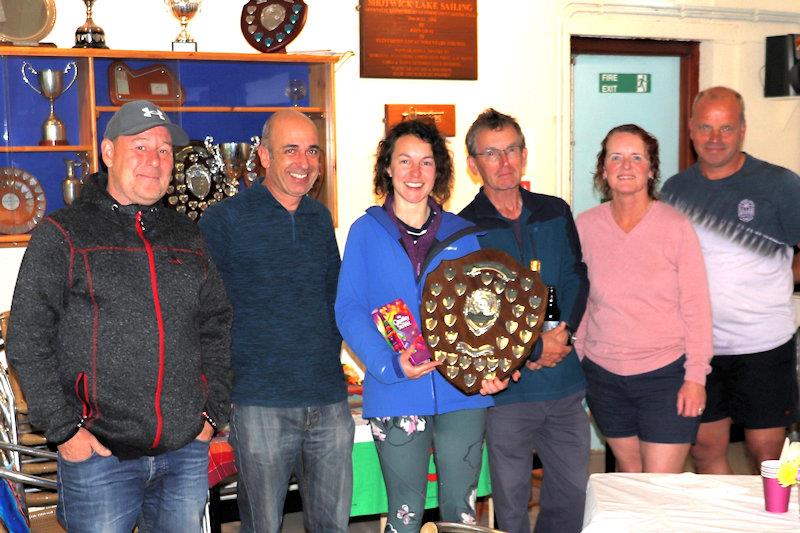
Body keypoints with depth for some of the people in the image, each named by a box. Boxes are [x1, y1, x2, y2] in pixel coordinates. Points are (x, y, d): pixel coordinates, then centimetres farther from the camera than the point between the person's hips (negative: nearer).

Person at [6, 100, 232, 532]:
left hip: (187, 451, 4)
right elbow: (27, 340, -5)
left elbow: (216, 324, 16)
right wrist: (63, 429, -10)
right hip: (99, 453, -4)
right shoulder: (61, 234, -2)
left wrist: (214, 410, 7)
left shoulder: (186, 237, 12)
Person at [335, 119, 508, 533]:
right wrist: (390, 363, -21)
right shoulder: (366, 231, 3)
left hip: (463, 393, 2)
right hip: (397, 395, -2)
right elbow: (349, 310, -5)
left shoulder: (462, 233, 9)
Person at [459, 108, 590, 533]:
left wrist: (561, 337, -9)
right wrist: (533, 349, -15)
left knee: (574, 494, 13)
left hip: (565, 385, 4)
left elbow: (576, 280, 9)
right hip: (507, 389, -4)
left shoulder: (555, 213, 9)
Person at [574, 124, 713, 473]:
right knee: (628, 474, 15)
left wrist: (696, 375, -8)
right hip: (603, 375, 3)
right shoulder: (585, 226, 0)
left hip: (666, 374, -3)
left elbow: (696, 306, -6)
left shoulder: (676, 226, -7)